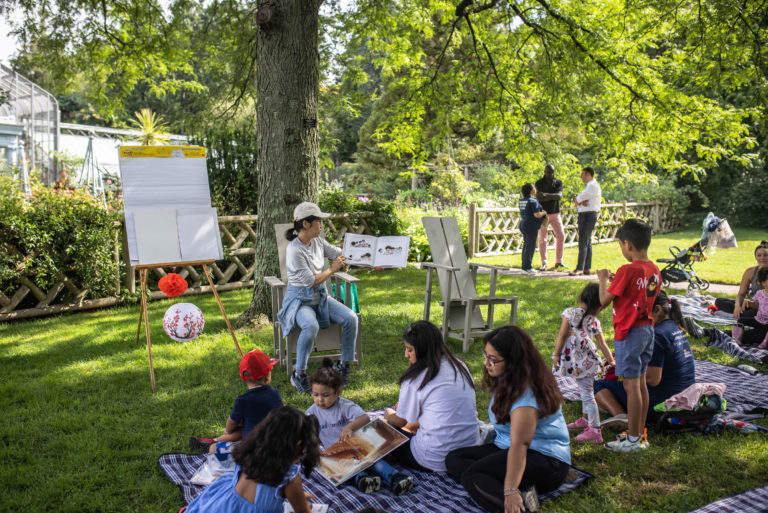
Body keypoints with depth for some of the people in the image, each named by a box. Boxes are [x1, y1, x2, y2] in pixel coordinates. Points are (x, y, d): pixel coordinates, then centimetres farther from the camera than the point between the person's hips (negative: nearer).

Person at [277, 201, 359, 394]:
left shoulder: (318, 242, 3)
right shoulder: (294, 250, -21)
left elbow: (341, 254, 12)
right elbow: (311, 281, -20)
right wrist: (332, 269, -9)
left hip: (321, 296, 7)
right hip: (300, 299, -7)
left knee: (351, 318, -14)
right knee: (311, 326, -37)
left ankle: (344, 364, 2)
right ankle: (299, 374, -19)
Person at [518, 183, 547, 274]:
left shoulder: (521, 201, 11)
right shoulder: (533, 201, -15)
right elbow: (537, 214, -19)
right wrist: (544, 213, -1)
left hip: (523, 225, 9)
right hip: (531, 226, -9)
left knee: (526, 245, 12)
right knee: (530, 246, -5)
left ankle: (525, 266, 14)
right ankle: (527, 267, -5)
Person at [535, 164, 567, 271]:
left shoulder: (558, 182, 3)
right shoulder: (539, 183, -3)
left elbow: (559, 196, -14)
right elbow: (539, 198, -18)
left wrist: (547, 195, -25)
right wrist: (553, 196, -15)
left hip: (555, 213, 2)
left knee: (561, 236, -4)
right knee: (542, 239, -2)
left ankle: (558, 262, 6)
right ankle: (544, 264, 5)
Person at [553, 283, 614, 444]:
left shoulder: (570, 313, -7)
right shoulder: (595, 321, 6)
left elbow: (562, 336, -9)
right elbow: (602, 344, 8)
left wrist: (556, 355, -4)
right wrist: (611, 360, 17)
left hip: (578, 363, -6)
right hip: (590, 360, 6)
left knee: (587, 394, -5)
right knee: (585, 391, 22)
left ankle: (595, 430, -3)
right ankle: (586, 419, 39)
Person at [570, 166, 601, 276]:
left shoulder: (593, 186, -12)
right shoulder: (588, 185, 21)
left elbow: (578, 199, -16)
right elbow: (576, 200, 12)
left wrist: (578, 201, 6)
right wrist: (581, 202, -9)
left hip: (589, 215, -10)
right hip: (584, 215, 10)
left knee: (583, 242, -13)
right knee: (587, 243, 11)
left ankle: (580, 268, -14)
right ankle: (587, 268, 15)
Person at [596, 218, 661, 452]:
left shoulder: (628, 270, -20)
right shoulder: (654, 270, 5)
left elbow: (604, 300, -14)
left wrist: (603, 279, 2)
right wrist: (617, 281, 16)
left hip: (629, 333, -8)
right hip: (647, 330, 8)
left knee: (631, 386, -2)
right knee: (641, 383, 15)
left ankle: (633, 440, 6)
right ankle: (640, 434, 25)